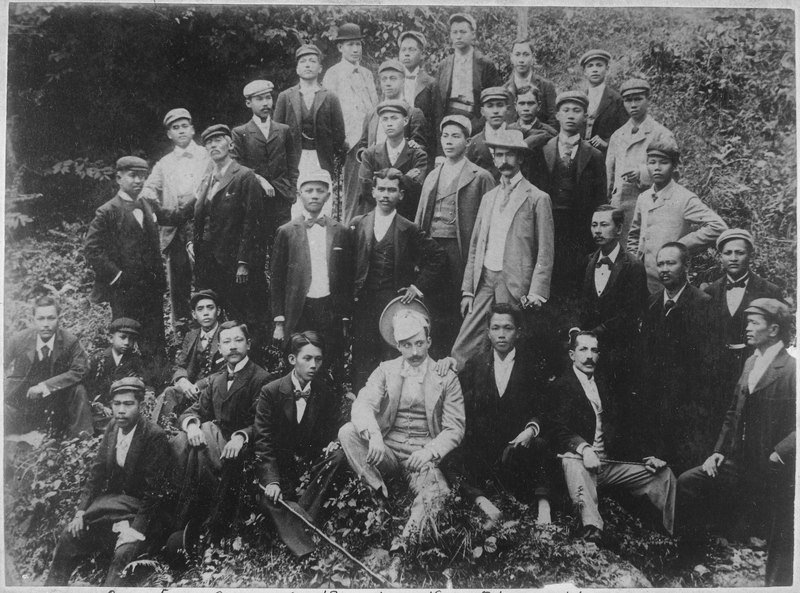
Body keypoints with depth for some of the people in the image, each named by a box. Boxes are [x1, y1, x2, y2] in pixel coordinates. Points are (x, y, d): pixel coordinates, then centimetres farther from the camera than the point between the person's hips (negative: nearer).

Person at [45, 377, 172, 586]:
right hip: (112, 502, 7)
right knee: (69, 537, 0)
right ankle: (52, 586, 17)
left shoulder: (154, 435, -20)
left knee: (124, 553, -29)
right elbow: (97, 471, 6)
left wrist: (137, 529, -25)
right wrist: (81, 511, -3)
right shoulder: (112, 427, 1)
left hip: (141, 510, -7)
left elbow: (153, 490, -19)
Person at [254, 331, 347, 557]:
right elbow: (263, 441, -12)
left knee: (338, 455, -25)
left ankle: (303, 514, -25)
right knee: (271, 498, -30)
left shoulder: (325, 394, 1)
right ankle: (305, 552, -41)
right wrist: (272, 480, -25)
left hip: (311, 461, 3)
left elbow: (336, 429, 10)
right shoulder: (270, 392, -9)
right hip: (278, 465, -3)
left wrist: (335, 441, -17)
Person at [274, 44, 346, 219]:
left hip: (322, 163, 0)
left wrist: (333, 158, 1)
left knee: (323, 214, -4)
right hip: (295, 163, 0)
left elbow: (339, 133, 6)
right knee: (296, 214, -5)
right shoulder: (285, 97, 9)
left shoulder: (330, 98, 6)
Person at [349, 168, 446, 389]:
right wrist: (352, 294, 1)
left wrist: (419, 286, 2)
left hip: (396, 303, -2)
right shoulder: (357, 224, 8)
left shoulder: (408, 229, 2)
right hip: (363, 303, 2)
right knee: (362, 360, 4)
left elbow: (437, 257, 6)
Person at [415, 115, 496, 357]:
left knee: (459, 310, -3)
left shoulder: (480, 177, 1)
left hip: (461, 251, -5)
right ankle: (436, 362, 13)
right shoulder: (432, 176, 18)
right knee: (435, 311, 5)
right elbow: (420, 219, 19)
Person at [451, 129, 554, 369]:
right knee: (463, 347, -2)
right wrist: (467, 289, 11)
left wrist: (536, 292, -12)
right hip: (484, 281, 5)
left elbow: (545, 253, -3)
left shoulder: (537, 198, 0)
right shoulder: (488, 198, 18)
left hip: (515, 286, -5)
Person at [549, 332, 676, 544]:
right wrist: (584, 448, -26)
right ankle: (592, 533, -57)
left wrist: (647, 454, 4)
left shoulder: (604, 387, 24)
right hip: (579, 460, -6)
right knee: (575, 466, -40)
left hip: (609, 462, 7)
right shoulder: (561, 386, 5)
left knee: (664, 474, -5)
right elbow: (559, 430, -8)